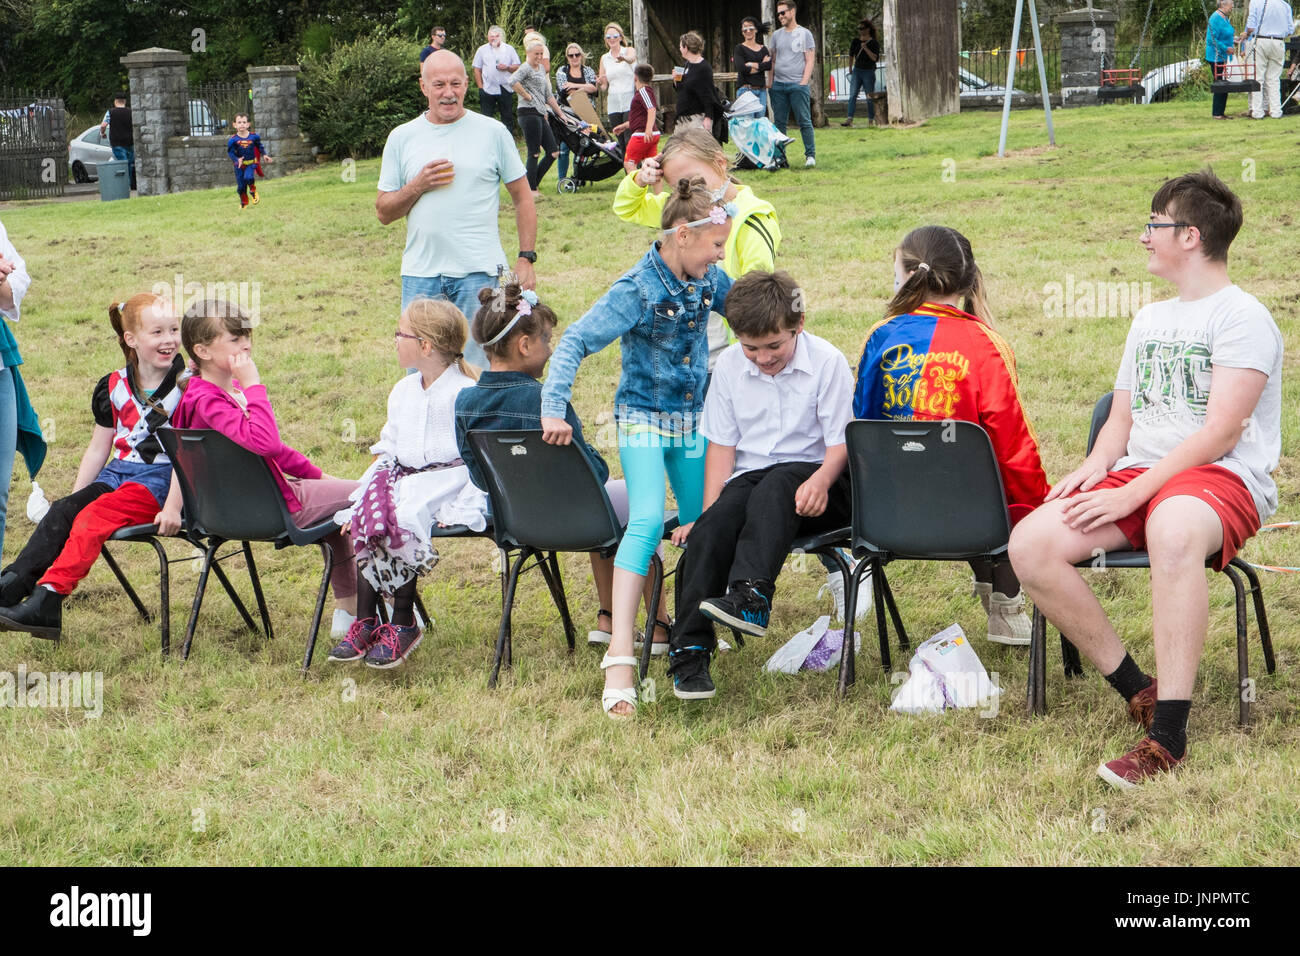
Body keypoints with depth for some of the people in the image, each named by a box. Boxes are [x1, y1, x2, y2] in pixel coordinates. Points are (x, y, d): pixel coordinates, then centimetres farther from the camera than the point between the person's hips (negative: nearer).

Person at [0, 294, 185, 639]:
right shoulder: (114, 387, 11)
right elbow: (98, 449, 17)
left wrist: (173, 507, -18)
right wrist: (75, 496, 9)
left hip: (161, 479, -6)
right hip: (118, 473, 6)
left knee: (92, 517, -27)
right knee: (61, 513, -19)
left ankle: (45, 602, -38)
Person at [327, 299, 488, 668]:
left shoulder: (465, 393, -7)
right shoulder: (403, 392, 18)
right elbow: (387, 447, 22)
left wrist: (461, 505, -19)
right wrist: (369, 486, 7)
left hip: (447, 481, -7)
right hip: (401, 477, 7)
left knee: (397, 524, -30)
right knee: (364, 520, -21)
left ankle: (403, 624, -17)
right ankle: (365, 621, -17)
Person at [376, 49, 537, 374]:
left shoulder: (492, 133, 4)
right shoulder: (402, 138, 9)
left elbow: (523, 199, 9)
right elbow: (383, 212, 9)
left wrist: (526, 259, 0)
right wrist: (417, 186, -8)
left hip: (478, 272, -2)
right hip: (420, 272, 2)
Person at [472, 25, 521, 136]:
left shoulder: (509, 49, 9)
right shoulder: (482, 50, 8)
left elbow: (517, 67, 8)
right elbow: (477, 70, 6)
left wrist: (507, 67, -13)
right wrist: (480, 87, -3)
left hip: (505, 89, 1)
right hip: (488, 89, -1)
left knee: (508, 118, 4)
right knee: (486, 117, 0)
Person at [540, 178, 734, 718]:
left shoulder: (708, 279, 1)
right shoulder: (637, 291, -18)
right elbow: (575, 341, -21)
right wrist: (553, 409, -28)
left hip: (694, 420, 7)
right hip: (644, 418, -7)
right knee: (646, 521, -25)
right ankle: (620, 656, -33)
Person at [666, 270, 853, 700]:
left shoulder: (826, 361, -5)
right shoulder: (729, 365, 6)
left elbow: (840, 442, -6)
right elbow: (722, 444, 9)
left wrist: (820, 480, -27)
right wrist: (708, 511, -1)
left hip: (809, 481, -3)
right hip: (748, 479, 3)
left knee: (774, 487, -38)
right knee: (708, 531, -27)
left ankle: (752, 597, -53)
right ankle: (690, 653, -26)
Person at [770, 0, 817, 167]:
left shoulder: (804, 34, 2)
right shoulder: (776, 35, 15)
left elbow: (810, 60, -1)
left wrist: (804, 82, -11)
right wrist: (771, 82, 8)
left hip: (797, 85, -4)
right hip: (778, 85, 4)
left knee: (804, 121, -5)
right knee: (779, 122, 5)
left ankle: (810, 155, 0)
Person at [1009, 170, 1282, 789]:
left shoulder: (1241, 316, -3)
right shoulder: (1149, 319, 25)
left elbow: (1219, 434, -12)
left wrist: (1131, 494, -19)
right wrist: (1097, 464, 2)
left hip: (1223, 481, -7)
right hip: (1137, 479, 8)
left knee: (1173, 530, -44)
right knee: (1030, 545, -20)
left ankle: (1169, 736, -42)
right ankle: (1137, 690, -12)